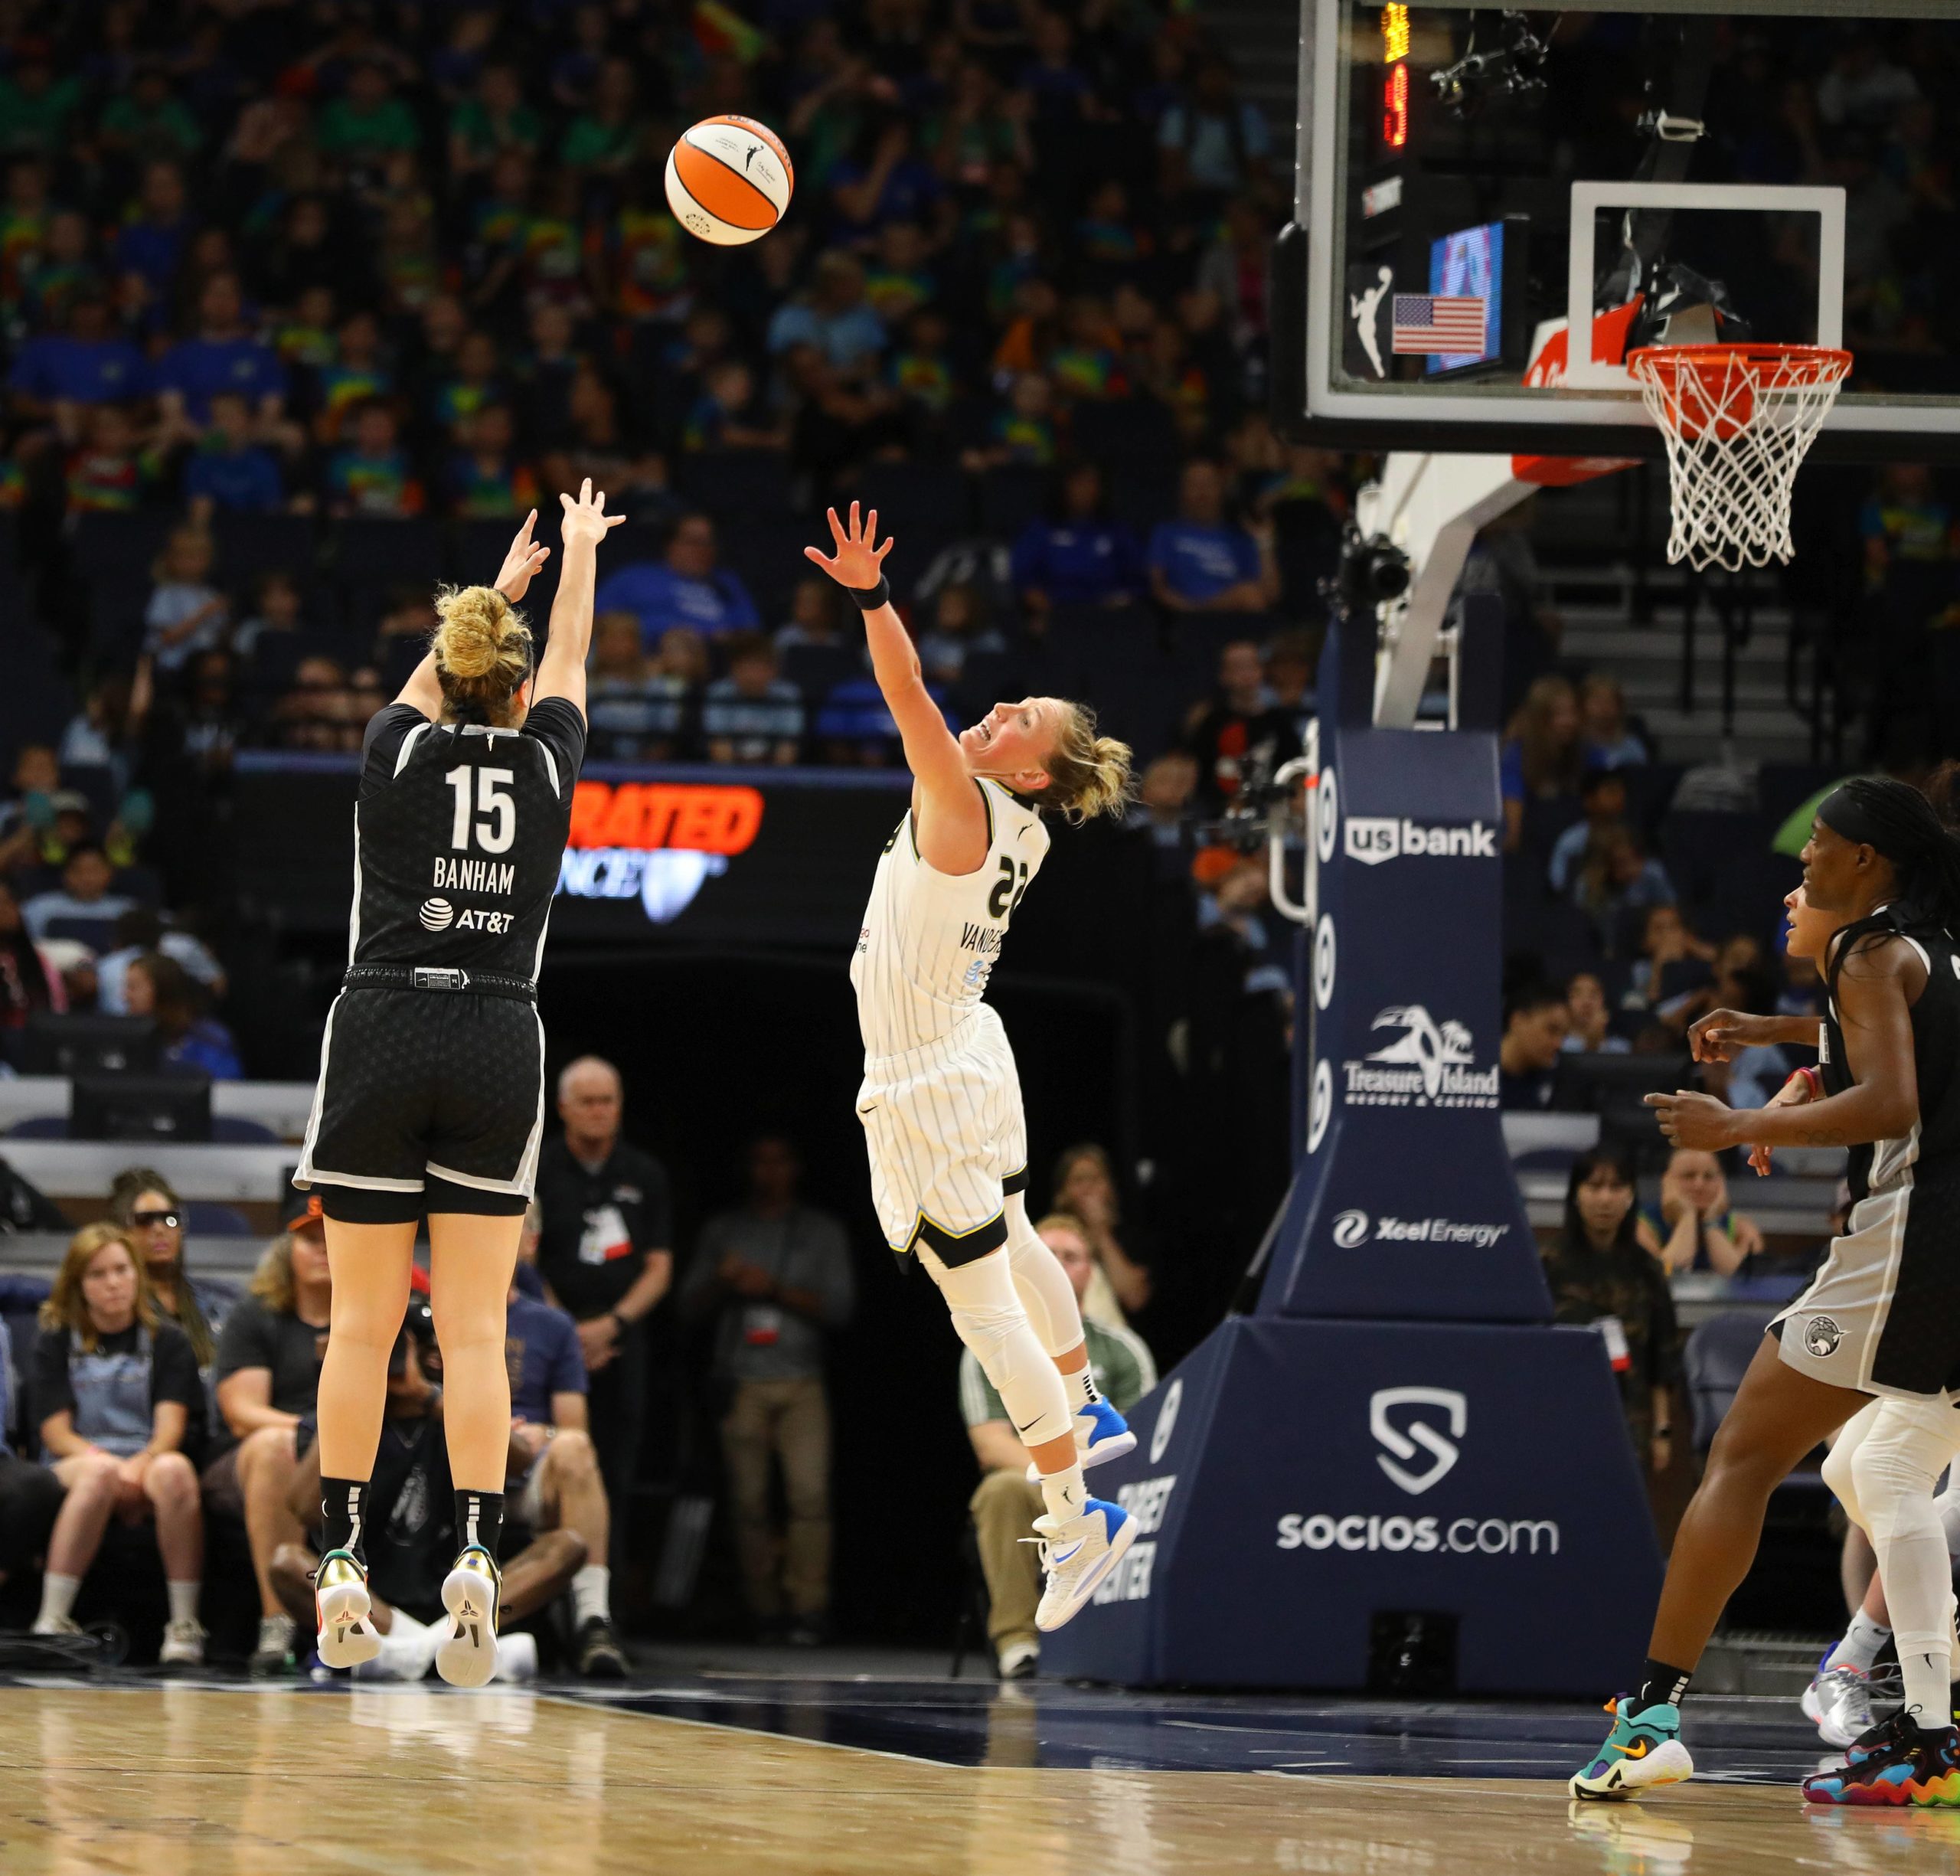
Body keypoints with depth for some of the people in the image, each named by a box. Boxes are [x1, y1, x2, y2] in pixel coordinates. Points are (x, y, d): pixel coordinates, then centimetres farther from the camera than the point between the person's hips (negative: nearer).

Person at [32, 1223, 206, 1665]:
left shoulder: (167, 1342, 14)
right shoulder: (56, 1343, 13)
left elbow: (170, 1427, 1)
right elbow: (56, 1434, 2)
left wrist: (140, 1465, -21)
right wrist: (108, 1462, -17)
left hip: (148, 1463, 1)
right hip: (73, 1466, -1)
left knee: (174, 1470, -36)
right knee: (100, 1472, -39)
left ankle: (184, 1627, -36)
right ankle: (52, 1622, -41)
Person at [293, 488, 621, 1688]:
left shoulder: (397, 754, 3)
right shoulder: (546, 765, 5)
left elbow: (432, 683, 26)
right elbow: (569, 662, 25)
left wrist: (498, 589, 43)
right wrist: (579, 552, 43)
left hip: (381, 1036, 0)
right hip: (499, 1044, 0)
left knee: (364, 1322, 2)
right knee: (476, 1328, -1)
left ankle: (344, 1564, -1)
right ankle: (476, 1560, -12)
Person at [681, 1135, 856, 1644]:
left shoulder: (822, 1231, 13)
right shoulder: (723, 1229, 17)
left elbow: (838, 1306, 4)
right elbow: (692, 1304, 14)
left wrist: (775, 1290, -8)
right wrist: (722, 1282, -8)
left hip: (802, 1382, -2)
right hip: (742, 1384, 2)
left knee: (809, 1492, -17)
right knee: (749, 1501, -4)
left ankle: (809, 1609, -18)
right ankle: (764, 1611, 1)